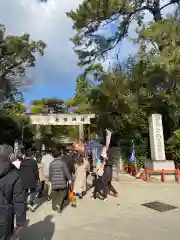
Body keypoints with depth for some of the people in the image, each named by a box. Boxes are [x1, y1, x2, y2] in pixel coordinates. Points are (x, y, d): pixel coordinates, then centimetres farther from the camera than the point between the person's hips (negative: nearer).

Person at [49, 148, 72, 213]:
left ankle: (54, 207, 24)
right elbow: (66, 172, -11)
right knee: (63, 193, 13)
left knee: (55, 195, 15)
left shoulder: (52, 163, -1)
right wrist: (69, 179, -3)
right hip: (62, 182, -3)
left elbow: (50, 173, 5)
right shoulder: (62, 162, -10)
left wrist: (50, 180, 19)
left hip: (54, 182, 3)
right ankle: (59, 204, -3)